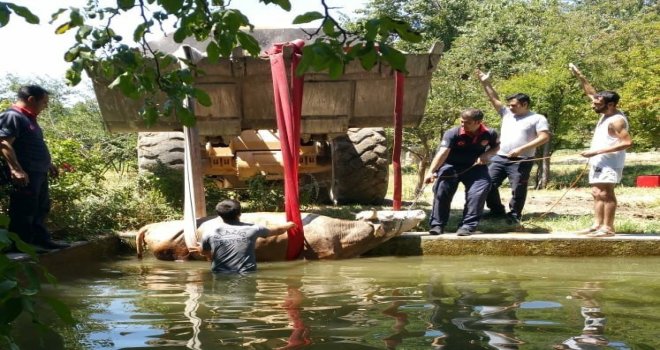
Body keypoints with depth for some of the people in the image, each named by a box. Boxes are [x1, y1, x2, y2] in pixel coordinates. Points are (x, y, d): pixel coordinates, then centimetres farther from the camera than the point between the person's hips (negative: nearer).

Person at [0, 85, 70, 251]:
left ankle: (41, 240, 24)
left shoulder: (29, 118, 19)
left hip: (39, 173, 11)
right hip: (25, 175, -11)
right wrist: (16, 169, -29)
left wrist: (48, 164, 31)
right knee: (23, 212, -5)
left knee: (41, 209, 15)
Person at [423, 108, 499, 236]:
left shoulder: (489, 134, -12)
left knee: (479, 191, -19)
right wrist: (431, 171, -44)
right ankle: (437, 224, -4)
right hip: (451, 165, -1)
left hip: (474, 167, 1)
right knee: (441, 190, -15)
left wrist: (486, 154, -14)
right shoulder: (453, 133, -23)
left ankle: (468, 225, -11)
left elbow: (496, 146, 9)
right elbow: (443, 152, -32)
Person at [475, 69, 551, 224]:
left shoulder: (538, 118, 0)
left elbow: (544, 137, -9)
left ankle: (515, 214, 14)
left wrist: (522, 148, -17)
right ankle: (497, 210, 17)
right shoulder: (507, 114, 16)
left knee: (518, 189, -1)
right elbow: (495, 99, 17)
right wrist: (485, 83, 8)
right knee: (488, 183, 2)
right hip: (500, 158, 6)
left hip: (521, 161, -5)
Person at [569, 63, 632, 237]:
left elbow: (627, 142, -27)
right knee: (597, 193, 11)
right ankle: (597, 225, 15)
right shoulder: (606, 113, 9)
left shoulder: (616, 120, -19)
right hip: (599, 161, 10)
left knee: (606, 193, -10)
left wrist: (598, 151, -27)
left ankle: (608, 227, -9)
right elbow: (592, 93, 20)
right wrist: (580, 76, 13)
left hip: (609, 162, -10)